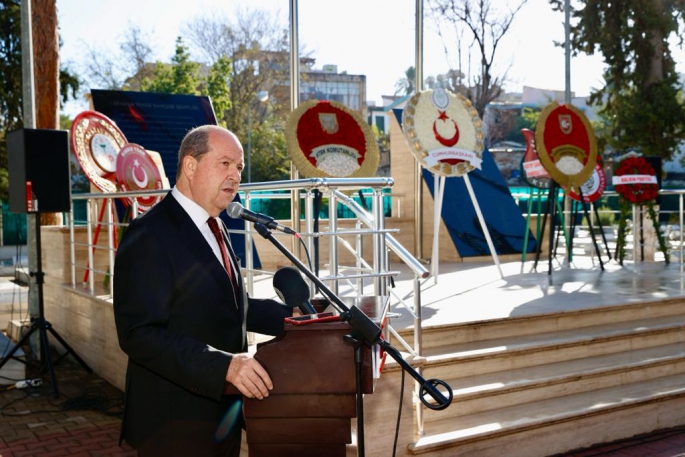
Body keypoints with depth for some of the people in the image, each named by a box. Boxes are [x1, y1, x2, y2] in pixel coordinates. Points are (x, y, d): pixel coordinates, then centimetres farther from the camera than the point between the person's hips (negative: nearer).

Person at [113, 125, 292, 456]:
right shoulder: (150, 235, -17)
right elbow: (139, 335, -24)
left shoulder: (211, 230, 11)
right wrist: (224, 365, -31)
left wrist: (289, 315, 8)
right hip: (176, 426, -8)